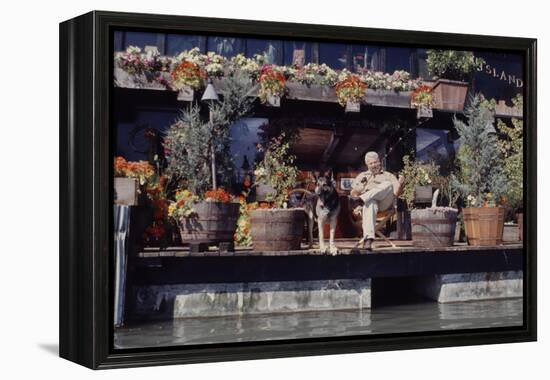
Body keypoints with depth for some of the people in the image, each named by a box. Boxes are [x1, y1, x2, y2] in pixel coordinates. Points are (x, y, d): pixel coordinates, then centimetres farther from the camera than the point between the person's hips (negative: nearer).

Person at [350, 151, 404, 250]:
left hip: (385, 202, 1)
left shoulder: (388, 176, 30)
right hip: (369, 201, -1)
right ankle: (368, 239, -60)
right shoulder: (361, 176, 32)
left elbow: (395, 193, 14)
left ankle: (362, 199, -48)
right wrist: (361, 185, -1)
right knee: (370, 205, -40)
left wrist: (400, 184, -8)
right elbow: (353, 194, 19)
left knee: (388, 185, -30)